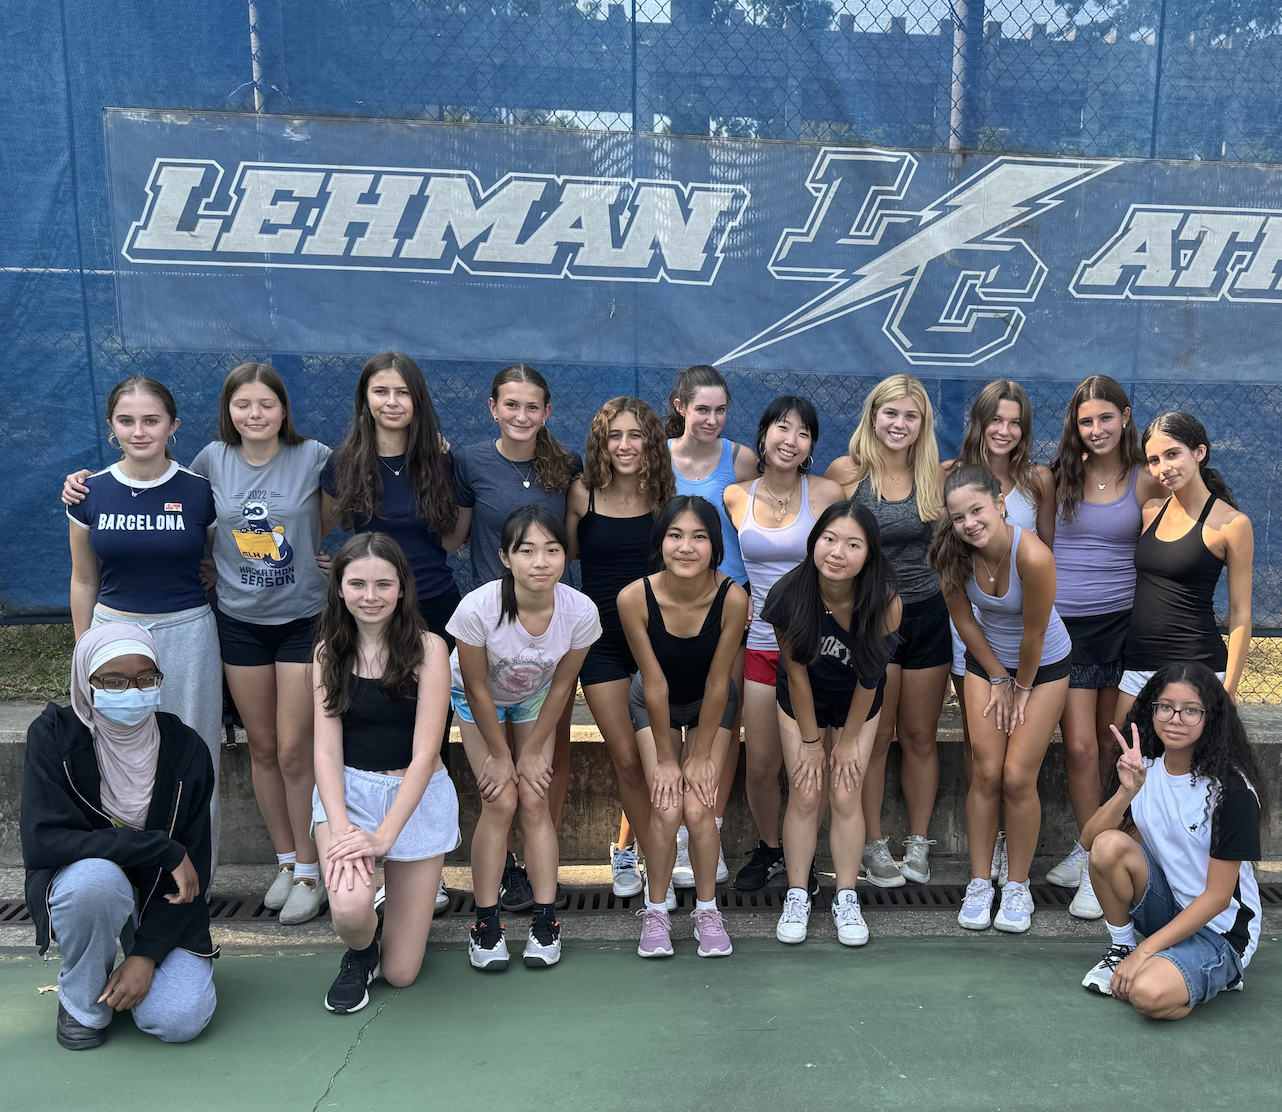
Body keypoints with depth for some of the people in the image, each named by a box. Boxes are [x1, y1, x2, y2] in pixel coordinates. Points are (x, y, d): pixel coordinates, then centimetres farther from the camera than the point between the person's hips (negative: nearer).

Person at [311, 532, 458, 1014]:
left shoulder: (427, 649, -12)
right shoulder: (329, 652, -1)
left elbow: (425, 753, -15)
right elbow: (326, 749, -6)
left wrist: (382, 835, -22)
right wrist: (341, 829, -20)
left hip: (418, 796, -2)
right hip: (347, 793, 2)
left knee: (400, 973, 3)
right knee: (349, 907, -29)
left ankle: (415, 888, 36)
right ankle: (359, 956, 9)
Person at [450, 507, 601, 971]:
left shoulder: (581, 612, -31)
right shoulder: (477, 608, -37)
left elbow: (561, 685, -14)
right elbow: (477, 689, -21)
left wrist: (533, 751, -7)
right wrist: (500, 755, -12)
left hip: (535, 699, 2)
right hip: (479, 700, -1)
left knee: (535, 801, -6)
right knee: (500, 802, -10)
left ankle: (546, 921, 5)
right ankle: (486, 923, 3)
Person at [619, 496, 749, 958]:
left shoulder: (732, 598, -32)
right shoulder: (634, 598, -32)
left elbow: (717, 683, -21)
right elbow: (655, 684, -22)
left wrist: (702, 755, -12)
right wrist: (665, 758, -12)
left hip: (711, 704, 0)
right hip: (655, 704, 0)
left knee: (698, 808, -9)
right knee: (665, 808, -9)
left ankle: (707, 910, 15)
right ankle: (655, 912, 14)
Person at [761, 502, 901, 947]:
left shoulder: (885, 603, -32)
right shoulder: (789, 594, -31)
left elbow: (868, 679, -18)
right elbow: (796, 670, -20)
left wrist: (848, 740, -8)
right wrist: (810, 741, -11)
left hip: (856, 703, 0)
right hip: (801, 701, 0)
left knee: (846, 795, 1)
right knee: (805, 795, 1)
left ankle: (846, 899, 16)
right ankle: (797, 897, 16)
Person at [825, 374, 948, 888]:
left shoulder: (935, 476, 2)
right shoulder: (847, 471, -7)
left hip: (928, 615, 3)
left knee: (920, 737, 12)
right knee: (875, 738, 6)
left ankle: (918, 843, 26)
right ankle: (874, 846, 21)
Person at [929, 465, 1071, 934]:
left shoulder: (1033, 555, -34)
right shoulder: (953, 554, -21)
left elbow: (1033, 635, -21)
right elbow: (964, 619, -6)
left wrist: (1022, 688, -8)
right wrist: (997, 678, -2)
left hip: (1043, 664, -3)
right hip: (987, 660, 3)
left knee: (1018, 777, -3)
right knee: (986, 772, 2)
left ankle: (1018, 886, 15)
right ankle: (979, 882, 16)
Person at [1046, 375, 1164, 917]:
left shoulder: (1146, 482, 0)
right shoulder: (1058, 479, 1)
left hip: (1122, 623, 1)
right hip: (1066, 624, -1)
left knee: (1109, 743, 9)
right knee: (1079, 746, -5)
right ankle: (1094, 861, 9)